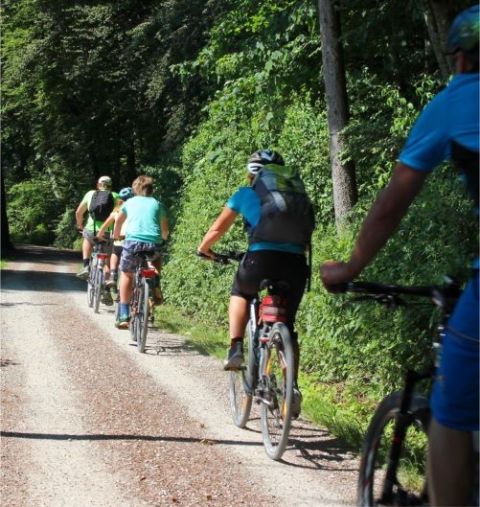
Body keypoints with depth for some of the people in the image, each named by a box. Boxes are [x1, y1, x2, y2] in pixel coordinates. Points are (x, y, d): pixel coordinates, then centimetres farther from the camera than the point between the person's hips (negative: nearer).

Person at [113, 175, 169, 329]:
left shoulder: (130, 202, 20)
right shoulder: (157, 204, 20)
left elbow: (118, 221, 36)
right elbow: (165, 230, 25)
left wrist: (115, 236, 54)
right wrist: (163, 239, 47)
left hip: (133, 241, -1)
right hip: (153, 244, 1)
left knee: (126, 274, 19)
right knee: (156, 259, 36)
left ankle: (124, 316, 9)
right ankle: (156, 286, 12)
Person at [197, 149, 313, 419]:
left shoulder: (246, 194, 15)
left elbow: (218, 229, 22)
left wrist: (204, 248, 40)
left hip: (261, 259, -2)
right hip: (296, 264, 2)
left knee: (240, 294, 31)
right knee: (287, 326, 19)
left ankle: (236, 349, 14)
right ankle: (293, 387, 8)